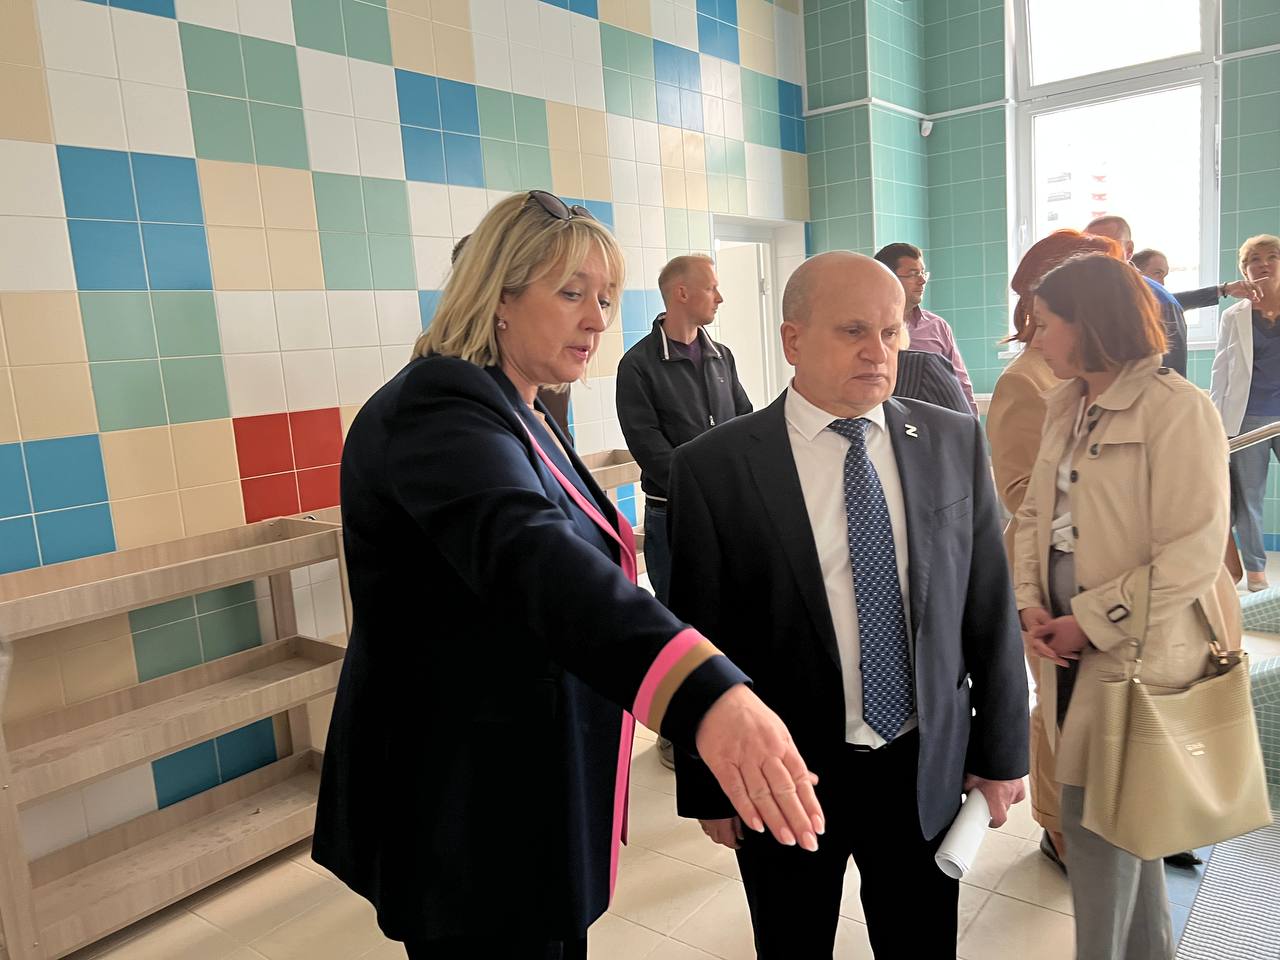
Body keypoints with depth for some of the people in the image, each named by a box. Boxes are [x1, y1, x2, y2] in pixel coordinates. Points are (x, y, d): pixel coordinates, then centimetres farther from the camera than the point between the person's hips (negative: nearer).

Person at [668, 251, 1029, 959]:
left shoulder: (953, 440, -3)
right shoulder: (714, 468, -14)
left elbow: (991, 604, 3)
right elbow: (699, 637, -8)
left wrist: (1001, 748, 7)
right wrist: (708, 788, -2)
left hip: (927, 769, 3)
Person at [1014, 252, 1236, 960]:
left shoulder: (1176, 409, -16)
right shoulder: (1065, 405, 8)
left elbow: (1191, 556, -20)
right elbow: (1035, 510, 8)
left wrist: (1092, 622, -15)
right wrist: (1030, 603, -5)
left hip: (1134, 647, -7)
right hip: (1071, 639, 7)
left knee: (1095, 817, 2)